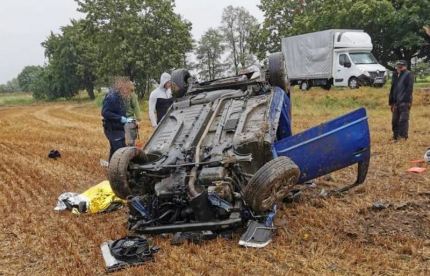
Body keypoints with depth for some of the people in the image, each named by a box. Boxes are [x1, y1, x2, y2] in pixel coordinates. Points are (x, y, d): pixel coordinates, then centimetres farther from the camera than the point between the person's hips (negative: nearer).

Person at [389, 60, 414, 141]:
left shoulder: (408, 74, -3)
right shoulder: (395, 76, 19)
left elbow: (409, 89, -12)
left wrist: (408, 101, -19)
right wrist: (391, 102, 17)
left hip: (404, 102, -7)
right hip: (396, 102, 7)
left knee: (403, 120, -9)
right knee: (395, 120, 10)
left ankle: (403, 136, -6)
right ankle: (395, 136, 19)